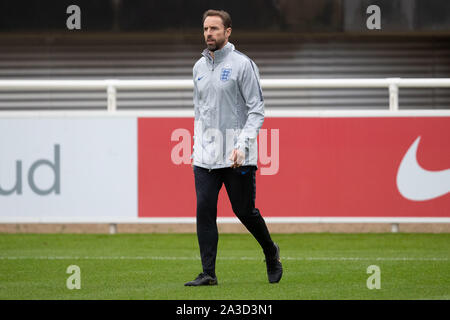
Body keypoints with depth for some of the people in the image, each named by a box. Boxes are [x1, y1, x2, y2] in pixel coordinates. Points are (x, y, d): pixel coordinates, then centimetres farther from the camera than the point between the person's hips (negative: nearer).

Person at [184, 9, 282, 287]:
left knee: (245, 211, 1)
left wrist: (242, 145, -19)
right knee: (204, 211, -5)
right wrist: (197, 145, 16)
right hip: (206, 155, 5)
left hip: (237, 155, -5)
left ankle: (271, 253, 27)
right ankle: (208, 273, -4)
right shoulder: (199, 67, 13)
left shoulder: (242, 64, -6)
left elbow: (257, 109, -8)